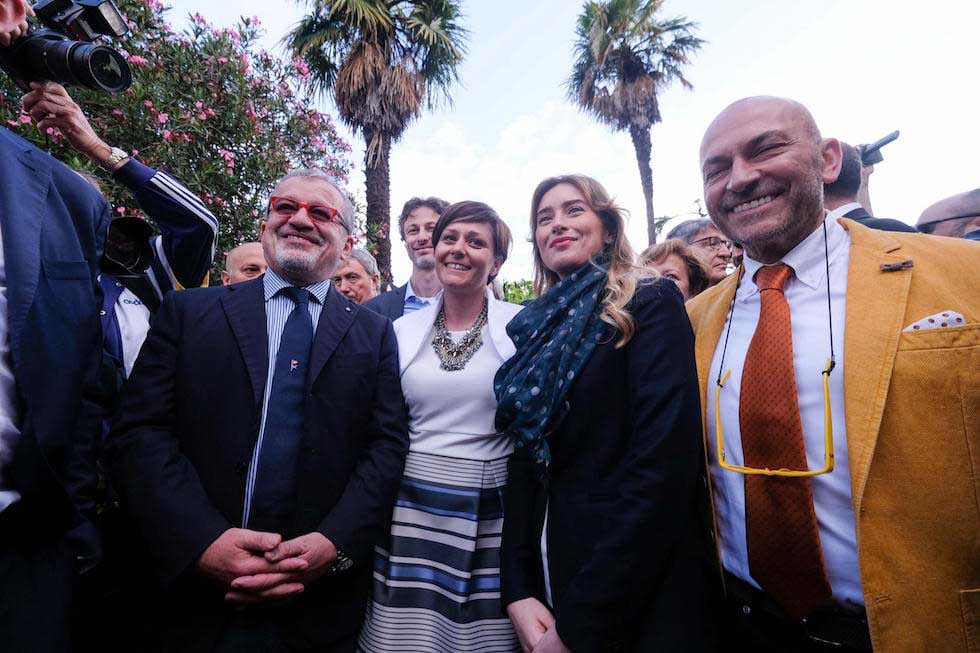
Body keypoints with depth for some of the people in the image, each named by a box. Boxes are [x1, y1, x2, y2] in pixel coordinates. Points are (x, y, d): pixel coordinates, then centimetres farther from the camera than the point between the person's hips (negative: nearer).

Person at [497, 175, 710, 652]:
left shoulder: (650, 305, -9)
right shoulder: (538, 330, 7)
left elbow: (664, 461, -19)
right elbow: (525, 463, 6)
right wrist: (517, 590, -4)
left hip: (635, 601, -5)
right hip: (547, 583, 6)